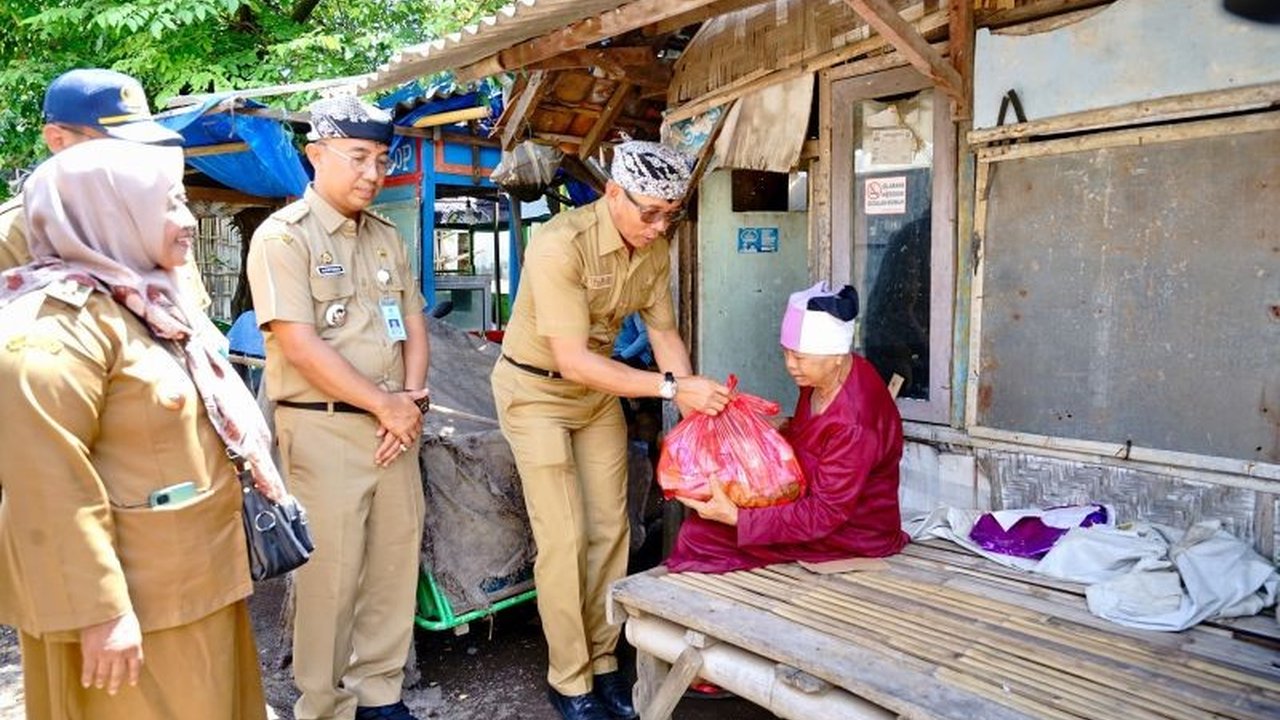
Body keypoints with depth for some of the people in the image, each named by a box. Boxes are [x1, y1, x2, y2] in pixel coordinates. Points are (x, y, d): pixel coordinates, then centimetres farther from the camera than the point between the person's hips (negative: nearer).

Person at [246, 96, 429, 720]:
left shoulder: (387, 237, 14)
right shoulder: (283, 236, -7)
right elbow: (300, 345, -15)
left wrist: (410, 402, -2)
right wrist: (385, 405, -12)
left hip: (395, 424, 6)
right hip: (323, 428, -6)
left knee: (395, 563, 11)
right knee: (329, 575, 0)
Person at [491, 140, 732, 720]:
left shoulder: (654, 249, -7)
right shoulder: (561, 244, -29)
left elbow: (664, 333, 1)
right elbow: (572, 360, -31)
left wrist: (696, 407, -12)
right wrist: (672, 387, -33)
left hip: (599, 389, 6)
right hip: (536, 389, -6)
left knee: (610, 529, 6)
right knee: (564, 538, -6)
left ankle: (602, 662, 22)